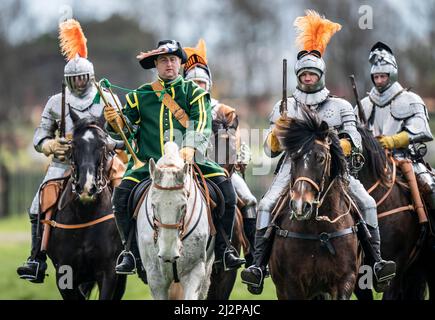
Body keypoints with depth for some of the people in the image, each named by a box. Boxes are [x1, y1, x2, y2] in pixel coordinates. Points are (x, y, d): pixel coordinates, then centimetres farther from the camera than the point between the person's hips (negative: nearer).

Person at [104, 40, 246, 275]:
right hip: (150, 163, 1)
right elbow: (127, 122, 12)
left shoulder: (193, 92, 9)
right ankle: (132, 252, -5)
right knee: (122, 193, -21)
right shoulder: (141, 95, 14)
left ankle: (222, 249, -7)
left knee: (224, 185, -20)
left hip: (189, 160, -1)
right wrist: (115, 121, -13)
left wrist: (190, 147, -24)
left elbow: (202, 122, -6)